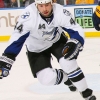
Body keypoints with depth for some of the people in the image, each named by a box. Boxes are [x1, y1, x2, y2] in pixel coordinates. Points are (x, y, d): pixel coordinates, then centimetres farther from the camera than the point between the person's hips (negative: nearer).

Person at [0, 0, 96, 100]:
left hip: (57, 40, 1)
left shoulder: (61, 12, -29)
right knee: (48, 79, -14)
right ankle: (66, 77, 22)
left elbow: (77, 31, -22)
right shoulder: (28, 16, -36)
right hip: (36, 48, -1)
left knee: (68, 63, -22)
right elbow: (16, 39, -31)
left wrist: (74, 44, -43)